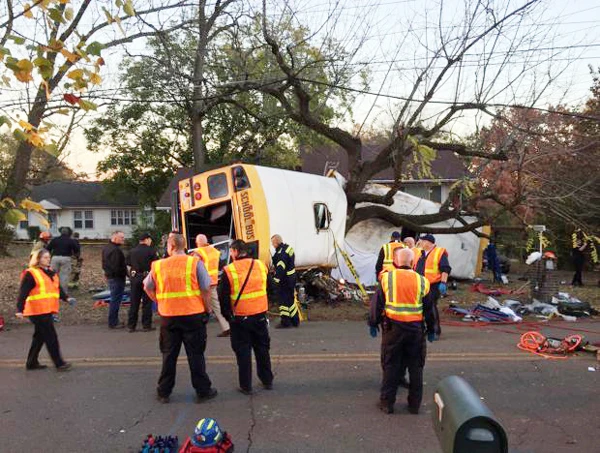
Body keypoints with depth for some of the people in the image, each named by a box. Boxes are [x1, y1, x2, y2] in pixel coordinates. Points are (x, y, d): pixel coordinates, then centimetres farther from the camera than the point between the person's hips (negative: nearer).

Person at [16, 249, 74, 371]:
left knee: (40, 336, 15)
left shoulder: (51, 272, 16)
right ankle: (59, 363, 1)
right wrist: (20, 310, -19)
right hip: (38, 311, -8)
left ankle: (32, 362, 27)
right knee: (51, 337, -6)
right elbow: (23, 293, -13)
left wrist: (66, 298, 3)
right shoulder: (30, 274, -9)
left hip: (48, 310, 8)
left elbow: (58, 288, 19)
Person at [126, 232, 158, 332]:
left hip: (134, 278, 4)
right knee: (147, 303, 4)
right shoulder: (150, 251, -8)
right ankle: (146, 325, 7)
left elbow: (128, 265, 11)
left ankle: (131, 325, 14)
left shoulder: (132, 251, 7)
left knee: (134, 302, 11)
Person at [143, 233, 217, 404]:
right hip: (193, 315, -2)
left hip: (168, 316, 2)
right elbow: (205, 289, -9)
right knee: (196, 354, 9)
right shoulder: (195, 262, -7)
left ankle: (164, 392, 25)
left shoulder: (158, 265, 0)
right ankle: (203, 391, 17)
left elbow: (148, 288, 9)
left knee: (169, 355, 15)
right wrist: (207, 308, 4)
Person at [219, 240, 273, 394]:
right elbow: (269, 290, 10)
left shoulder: (229, 270, -11)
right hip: (260, 315, 3)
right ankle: (267, 381, 27)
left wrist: (227, 315, 6)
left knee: (243, 351, 8)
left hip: (240, 317, -3)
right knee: (262, 348, 17)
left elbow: (223, 297, -7)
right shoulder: (261, 265, 0)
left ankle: (246, 385, 14)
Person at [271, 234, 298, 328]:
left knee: (284, 300, -1)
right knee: (291, 299, 18)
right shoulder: (288, 248, 10)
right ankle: (295, 321, 26)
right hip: (291, 276, 10)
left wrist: (276, 279, -24)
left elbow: (280, 268, -27)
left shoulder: (281, 253, -22)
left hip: (284, 279, -10)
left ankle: (285, 322, 6)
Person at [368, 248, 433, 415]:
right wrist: (431, 329, 18)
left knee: (391, 366, 9)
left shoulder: (387, 278, -4)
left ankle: (387, 402, 17)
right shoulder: (422, 281, 0)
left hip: (392, 327, -1)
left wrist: (373, 323, 10)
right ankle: (414, 404, 22)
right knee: (416, 367, 14)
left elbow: (377, 303, -1)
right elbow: (428, 308, 7)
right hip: (416, 329, 1)